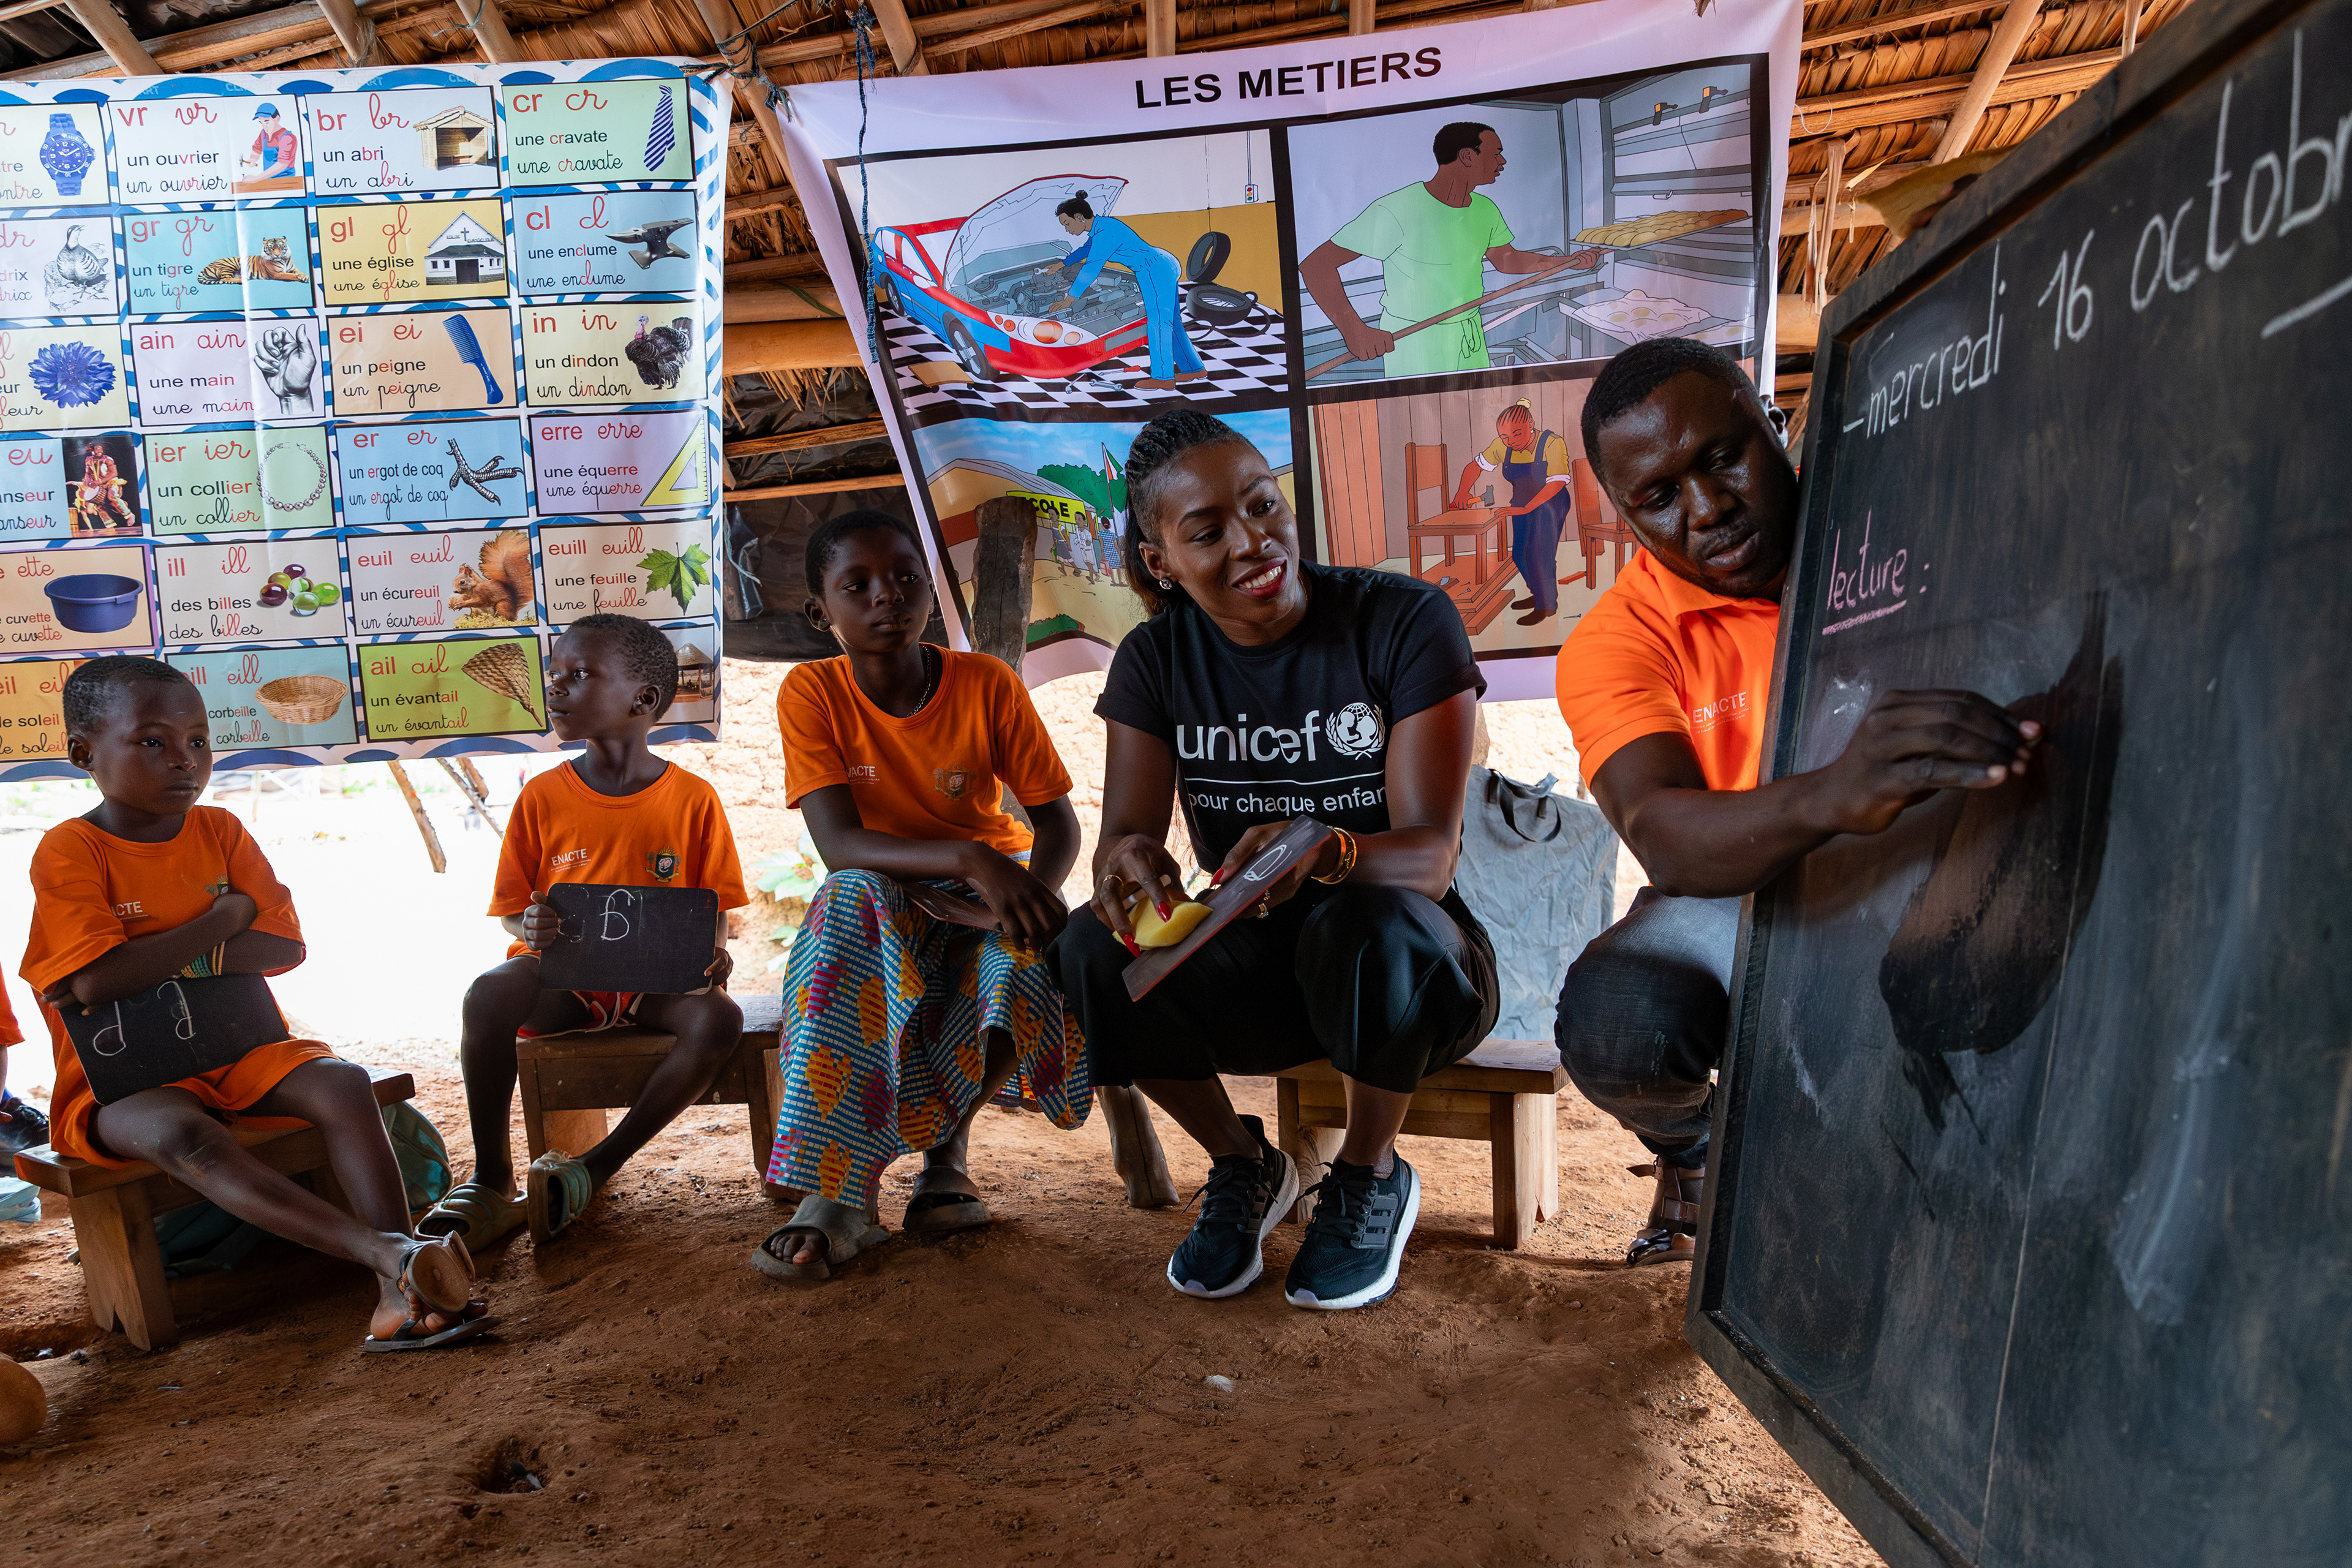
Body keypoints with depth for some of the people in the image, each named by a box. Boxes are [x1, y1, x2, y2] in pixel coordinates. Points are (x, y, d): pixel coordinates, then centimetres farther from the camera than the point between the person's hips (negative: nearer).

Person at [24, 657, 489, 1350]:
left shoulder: (220, 831, 7)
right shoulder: (70, 851, -8)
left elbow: (286, 946, -1)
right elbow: (94, 982, -22)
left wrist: (171, 959, -13)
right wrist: (225, 917, -12)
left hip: (239, 1051, 4)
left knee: (343, 1083, -24)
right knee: (183, 1136, -37)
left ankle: (399, 1296, -34)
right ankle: (386, 1251, -49)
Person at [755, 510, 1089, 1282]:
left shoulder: (986, 683, -10)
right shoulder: (811, 692, -12)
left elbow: (1057, 819, -8)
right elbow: (840, 845, -23)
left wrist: (1031, 890, -32)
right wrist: (969, 859, -39)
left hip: (991, 896, 1)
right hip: (881, 906, 0)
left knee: (1037, 948, -33)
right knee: (852, 902, -35)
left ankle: (949, 1141, -9)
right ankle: (836, 1190, -35)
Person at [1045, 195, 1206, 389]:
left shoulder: (1105, 233, -20)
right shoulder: (1101, 227, 13)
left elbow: (1091, 269, -21)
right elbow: (1086, 249, 34)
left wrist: (1068, 300, -17)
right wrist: (1063, 264, 46)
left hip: (1156, 270, -10)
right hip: (1164, 265, 10)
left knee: (1158, 322, -8)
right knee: (1171, 322, 13)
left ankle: (1163, 377, -5)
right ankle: (1193, 368, 18)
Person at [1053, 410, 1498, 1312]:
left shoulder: (1406, 620, -15)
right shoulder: (1158, 658, -3)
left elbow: (1431, 855, -22)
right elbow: (1122, 836, -10)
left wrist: (1325, 849, -45)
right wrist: (1131, 862, -36)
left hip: (1414, 967, -3)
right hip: (1255, 967, 3)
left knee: (1374, 926, -37)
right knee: (1094, 949, -25)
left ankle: (1373, 1178, -5)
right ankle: (1242, 1166, 3)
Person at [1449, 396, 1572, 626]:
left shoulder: (1552, 444, -22)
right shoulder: (1503, 446, -7)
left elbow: (1556, 483, -27)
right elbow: (1475, 466, 4)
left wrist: (1526, 508, -33)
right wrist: (1462, 494, -13)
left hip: (1549, 505, -7)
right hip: (1522, 507, 7)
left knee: (1539, 554, -13)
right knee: (1519, 555, 11)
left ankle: (1547, 605, 0)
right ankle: (1538, 595, 32)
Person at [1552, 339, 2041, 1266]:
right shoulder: (1614, 644, -13)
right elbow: (1662, 834, -31)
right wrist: (1829, 799, -53)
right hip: (1737, 903, -1)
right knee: (1613, 1025, -31)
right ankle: (1688, 1145, 9)